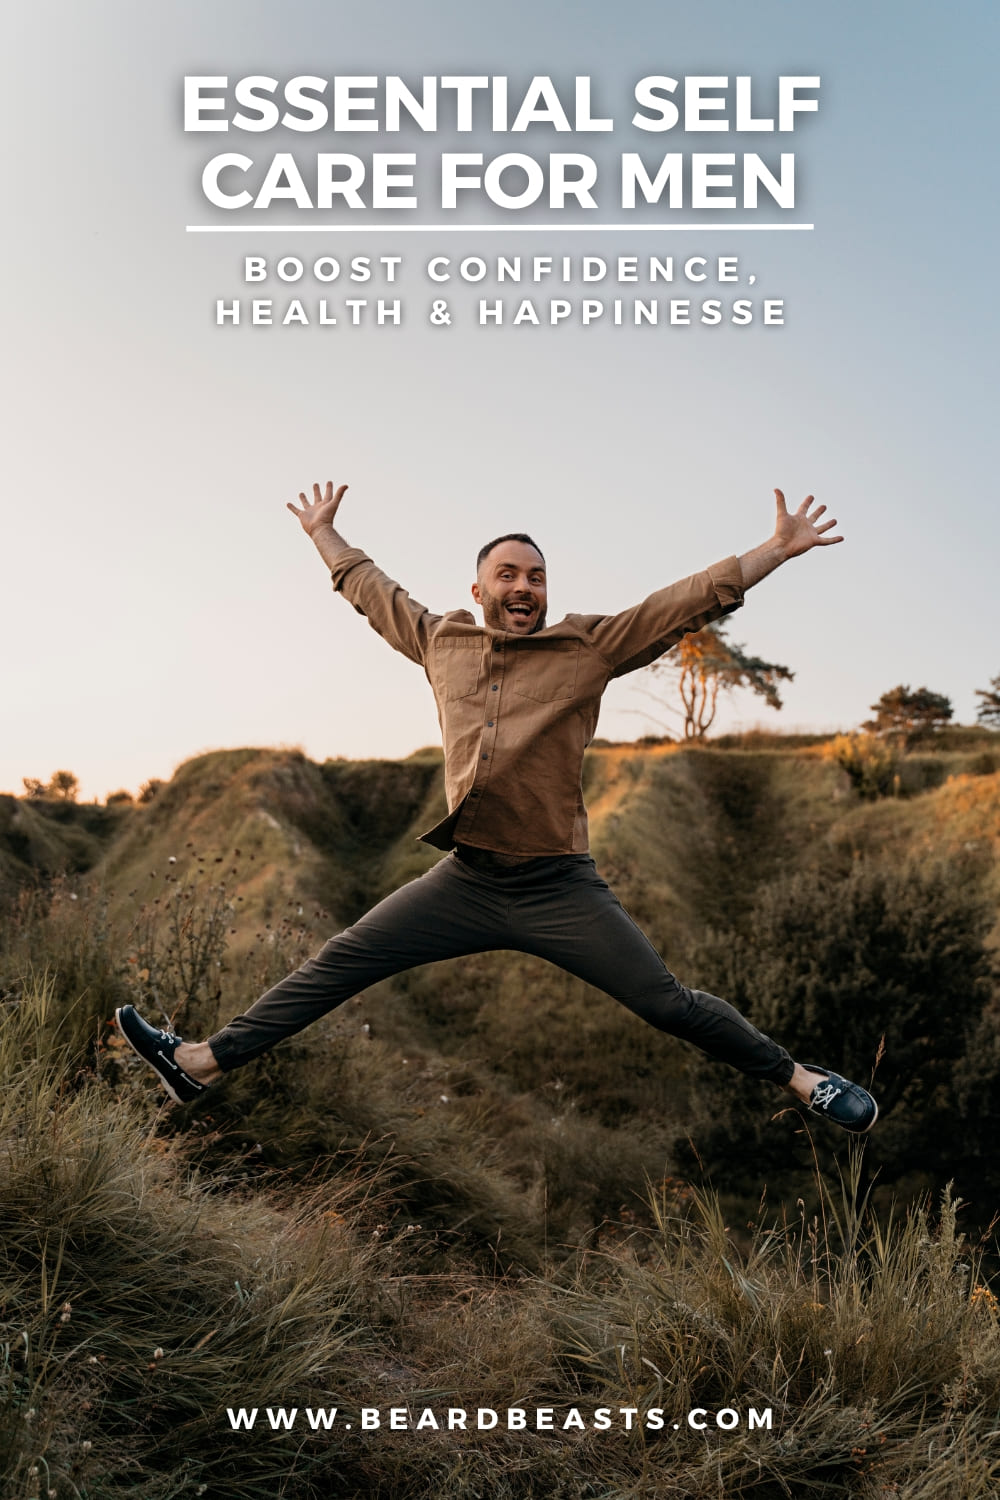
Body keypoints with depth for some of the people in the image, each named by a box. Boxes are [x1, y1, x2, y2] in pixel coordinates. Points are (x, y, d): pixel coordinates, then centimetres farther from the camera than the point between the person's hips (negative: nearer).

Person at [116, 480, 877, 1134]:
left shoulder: (589, 647, 0)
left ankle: (799, 1079, 15)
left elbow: (690, 601, -3)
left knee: (669, 1002, -3)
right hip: (465, 880, 3)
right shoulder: (441, 642, 10)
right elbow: (373, 590, 26)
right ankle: (203, 1064, 13)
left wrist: (778, 548, -8)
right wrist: (323, 532, 38)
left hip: (559, 888, -3)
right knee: (339, 963, 4)